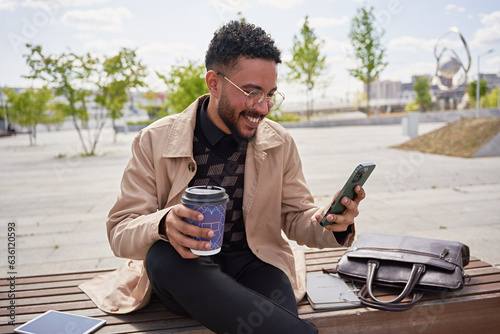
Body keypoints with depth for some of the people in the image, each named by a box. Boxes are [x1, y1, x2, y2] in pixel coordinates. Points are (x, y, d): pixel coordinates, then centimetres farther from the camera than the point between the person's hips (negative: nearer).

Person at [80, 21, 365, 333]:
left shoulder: (280, 142, 2)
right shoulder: (155, 141, -6)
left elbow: (296, 217, 6)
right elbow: (120, 232, -8)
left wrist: (331, 223, -18)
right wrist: (163, 225, -31)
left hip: (253, 263, 0)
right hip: (180, 273, 2)